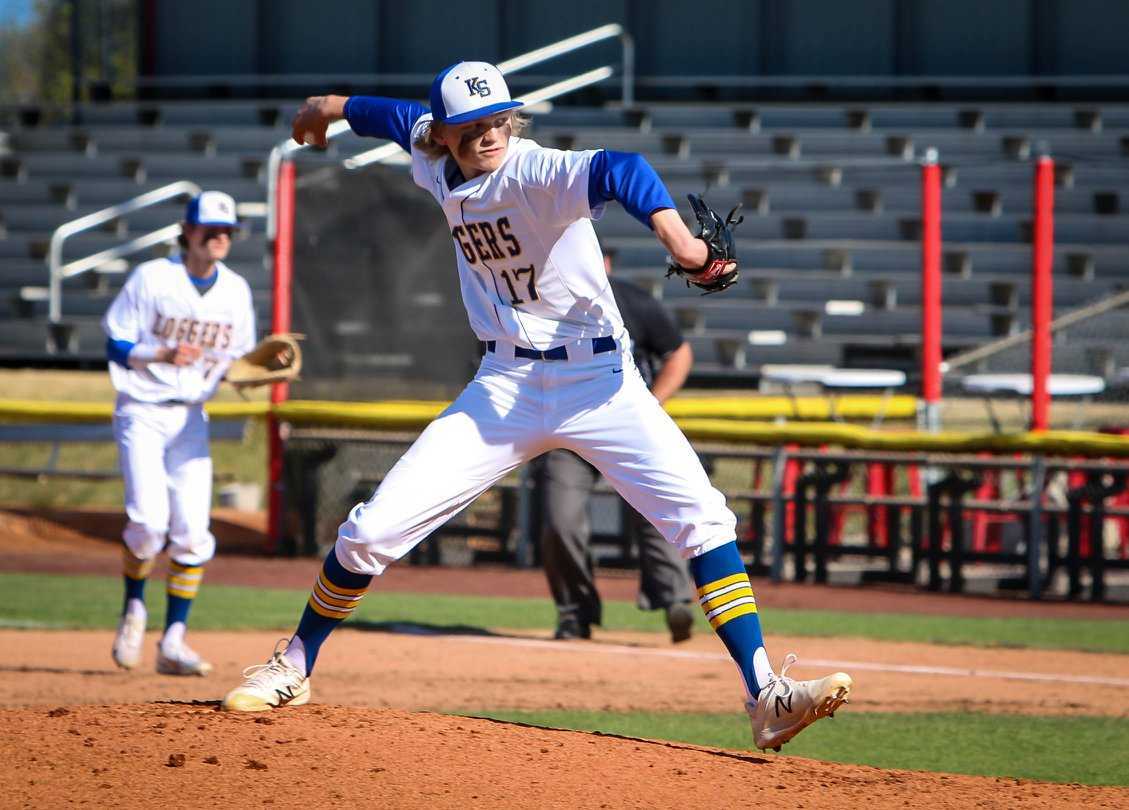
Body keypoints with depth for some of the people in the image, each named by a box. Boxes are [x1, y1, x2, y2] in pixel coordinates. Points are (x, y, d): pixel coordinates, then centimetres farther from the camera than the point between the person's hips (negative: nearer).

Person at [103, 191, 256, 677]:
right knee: (149, 520, -19)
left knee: (193, 532, -6)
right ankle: (133, 609, 9)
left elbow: (238, 358, 15)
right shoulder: (151, 278, -7)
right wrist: (162, 355, -23)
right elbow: (116, 347, -6)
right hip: (142, 412, -4)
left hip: (192, 417, 4)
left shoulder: (236, 290, 7)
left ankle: (173, 642, 2)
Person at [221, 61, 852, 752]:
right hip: (507, 383, 4)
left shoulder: (534, 172, -19)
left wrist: (676, 236, -58)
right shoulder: (435, 163, 0)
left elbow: (618, 170, -40)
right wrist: (333, 108, 40)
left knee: (702, 517, -20)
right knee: (371, 532, -2)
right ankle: (294, 668, 19)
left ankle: (766, 697, -20)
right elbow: (405, 118, 24)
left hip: (597, 378, -4)